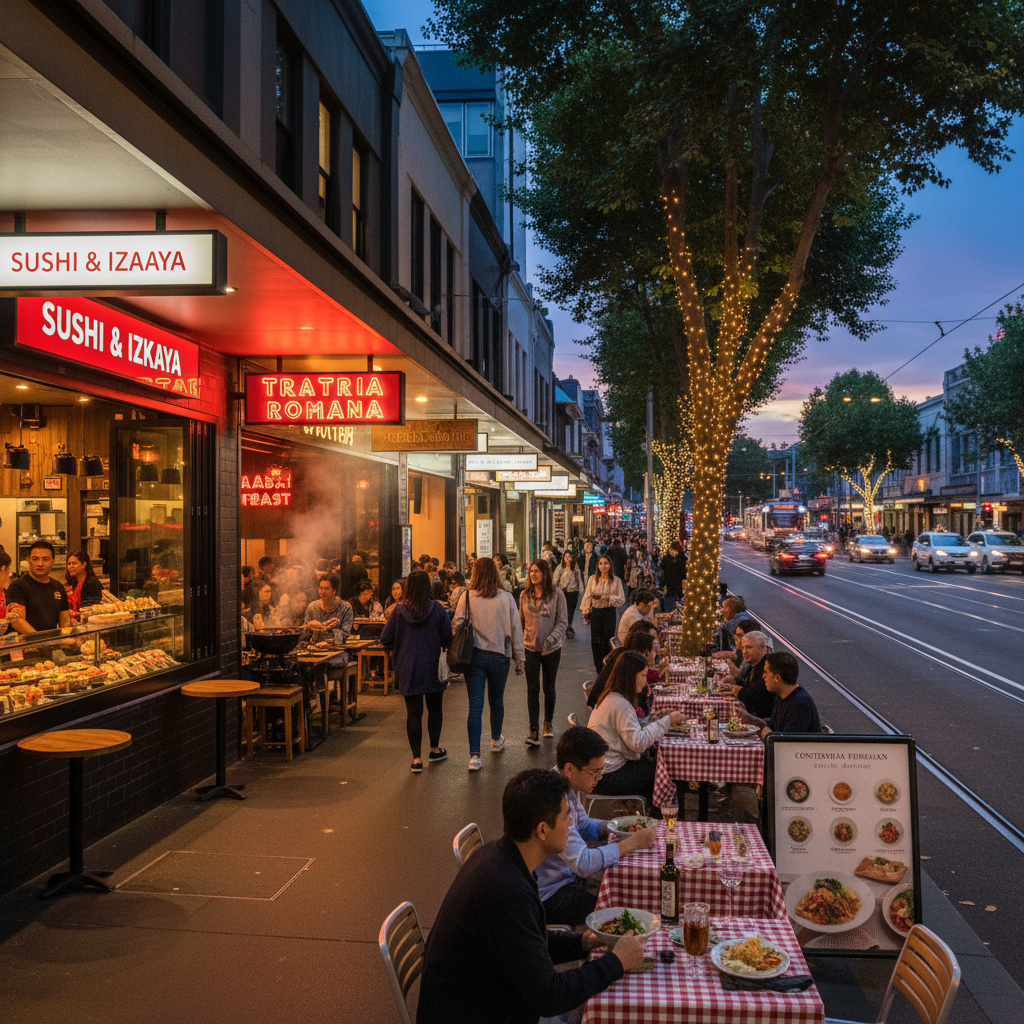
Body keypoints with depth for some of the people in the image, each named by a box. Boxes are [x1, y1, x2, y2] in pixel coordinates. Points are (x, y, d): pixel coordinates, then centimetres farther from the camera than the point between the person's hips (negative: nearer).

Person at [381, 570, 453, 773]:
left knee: (414, 712, 4)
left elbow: (386, 640, -5)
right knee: (435, 707, 19)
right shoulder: (437, 609, -10)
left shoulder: (399, 611, -8)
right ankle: (435, 750, 31)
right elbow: (448, 638, -8)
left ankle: (416, 758, 4)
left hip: (408, 669, 0)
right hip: (433, 667, 0)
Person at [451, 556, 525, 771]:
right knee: (497, 700, 21)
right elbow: (516, 630, 0)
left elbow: (456, 626, -5)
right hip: (499, 656, 1)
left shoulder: (467, 598, -5)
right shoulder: (506, 598, -3)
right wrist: (519, 659, 7)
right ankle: (496, 739, 43)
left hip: (474, 656, -1)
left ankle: (474, 756, -7)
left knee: (475, 706, -1)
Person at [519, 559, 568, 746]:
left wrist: (552, 637, -20)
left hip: (551, 648, -1)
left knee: (549, 687, 11)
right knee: (533, 689, -4)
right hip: (530, 648, 1)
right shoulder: (525, 595, 3)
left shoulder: (557, 594, -5)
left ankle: (548, 723, 32)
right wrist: (519, 642, 5)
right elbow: (521, 621, 11)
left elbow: (562, 621, -5)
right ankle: (533, 731, -5)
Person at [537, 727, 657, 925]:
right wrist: (631, 844, -22)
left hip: (567, 877, 9)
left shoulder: (569, 785, -1)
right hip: (548, 896, -9)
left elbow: (583, 825, 17)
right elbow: (583, 863, -31)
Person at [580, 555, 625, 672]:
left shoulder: (616, 580, -1)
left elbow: (622, 599, -3)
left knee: (608, 640, 0)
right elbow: (587, 596, 8)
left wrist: (608, 598, -17)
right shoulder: (593, 579, 3)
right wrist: (586, 612, 8)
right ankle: (598, 666, 15)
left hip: (609, 612, -1)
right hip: (595, 612, 2)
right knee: (595, 641, 3)